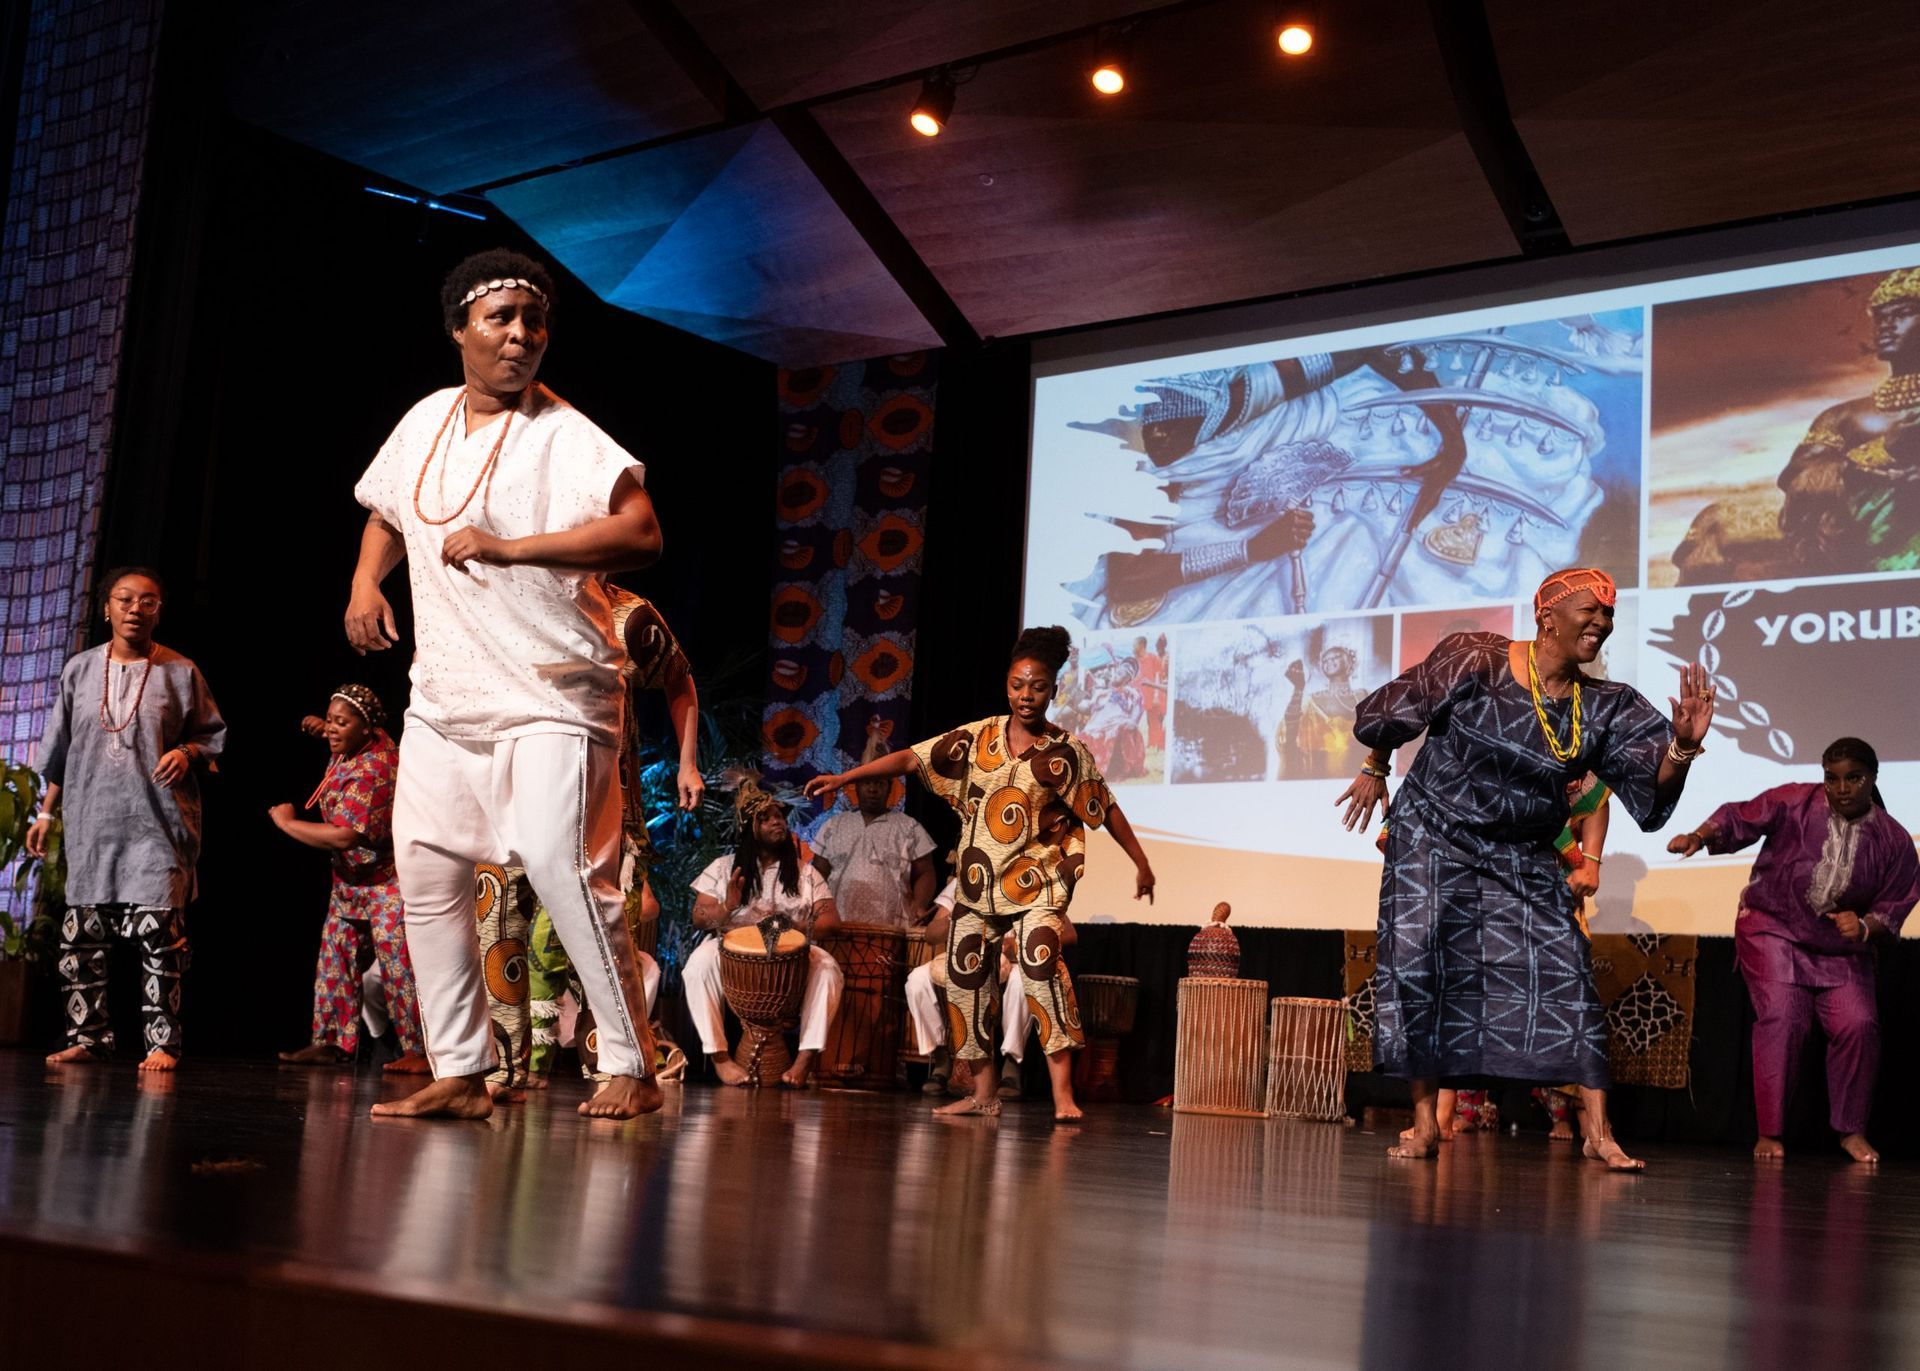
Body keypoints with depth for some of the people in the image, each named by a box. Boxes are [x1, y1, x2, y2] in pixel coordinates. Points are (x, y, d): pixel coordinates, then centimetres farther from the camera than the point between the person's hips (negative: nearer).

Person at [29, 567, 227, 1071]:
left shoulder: (181, 672, 4)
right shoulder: (80, 670, 12)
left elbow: (213, 735, 9)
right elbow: (60, 749, 16)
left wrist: (188, 752, -12)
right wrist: (47, 812, 14)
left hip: (158, 826, -3)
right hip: (91, 825, 3)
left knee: (160, 935, -9)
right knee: (80, 935, 5)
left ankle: (162, 1042, -4)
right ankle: (87, 1035, 16)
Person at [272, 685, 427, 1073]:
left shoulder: (371, 771, -27)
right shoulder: (369, 742, 1)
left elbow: (344, 835, -33)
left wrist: (287, 823, -20)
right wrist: (321, 727, 10)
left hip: (388, 882, -10)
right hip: (351, 880, 10)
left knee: (398, 967, -12)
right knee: (334, 957, 8)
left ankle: (419, 1051, -9)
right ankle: (333, 1042, 13)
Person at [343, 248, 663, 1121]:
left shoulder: (565, 436, -9)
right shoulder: (425, 423, 11)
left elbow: (642, 533, -23)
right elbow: (387, 512, 30)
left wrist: (509, 547, -22)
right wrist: (366, 582, 11)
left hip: (549, 692, -7)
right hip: (442, 694, 7)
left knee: (562, 866, -16)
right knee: (425, 872, 5)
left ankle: (632, 1069, -5)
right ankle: (460, 1074, 14)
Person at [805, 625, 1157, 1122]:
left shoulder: (1067, 752, -3)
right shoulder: (976, 738, 1)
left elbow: (1107, 810, 4)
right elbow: (911, 758, -3)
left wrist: (1141, 863, 4)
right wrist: (843, 778, -10)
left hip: (1038, 876, -4)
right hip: (979, 879, 4)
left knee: (1040, 958, -25)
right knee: (966, 975, 6)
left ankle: (1063, 1094, -24)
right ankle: (984, 1094, 20)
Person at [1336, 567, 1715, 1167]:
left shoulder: (1606, 708, -3)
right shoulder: (1473, 663, -14)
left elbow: (1651, 796, -11)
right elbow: (1382, 715, -2)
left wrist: (1682, 746, -30)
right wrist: (1374, 771, 11)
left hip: (1524, 859, 3)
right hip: (1434, 840, -3)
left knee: (1567, 971, -6)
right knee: (1415, 963, -9)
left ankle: (1597, 1131, 0)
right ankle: (1424, 1124, 4)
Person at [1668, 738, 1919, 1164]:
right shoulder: (1793, 803, -8)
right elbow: (1739, 819, -10)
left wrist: (1865, 926, -19)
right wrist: (1699, 837, -29)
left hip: (1841, 946, 3)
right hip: (1772, 928, -3)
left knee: (1858, 1024, -12)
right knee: (1782, 1018, -17)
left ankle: (1852, 1131, 7)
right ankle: (1770, 1134, -8)